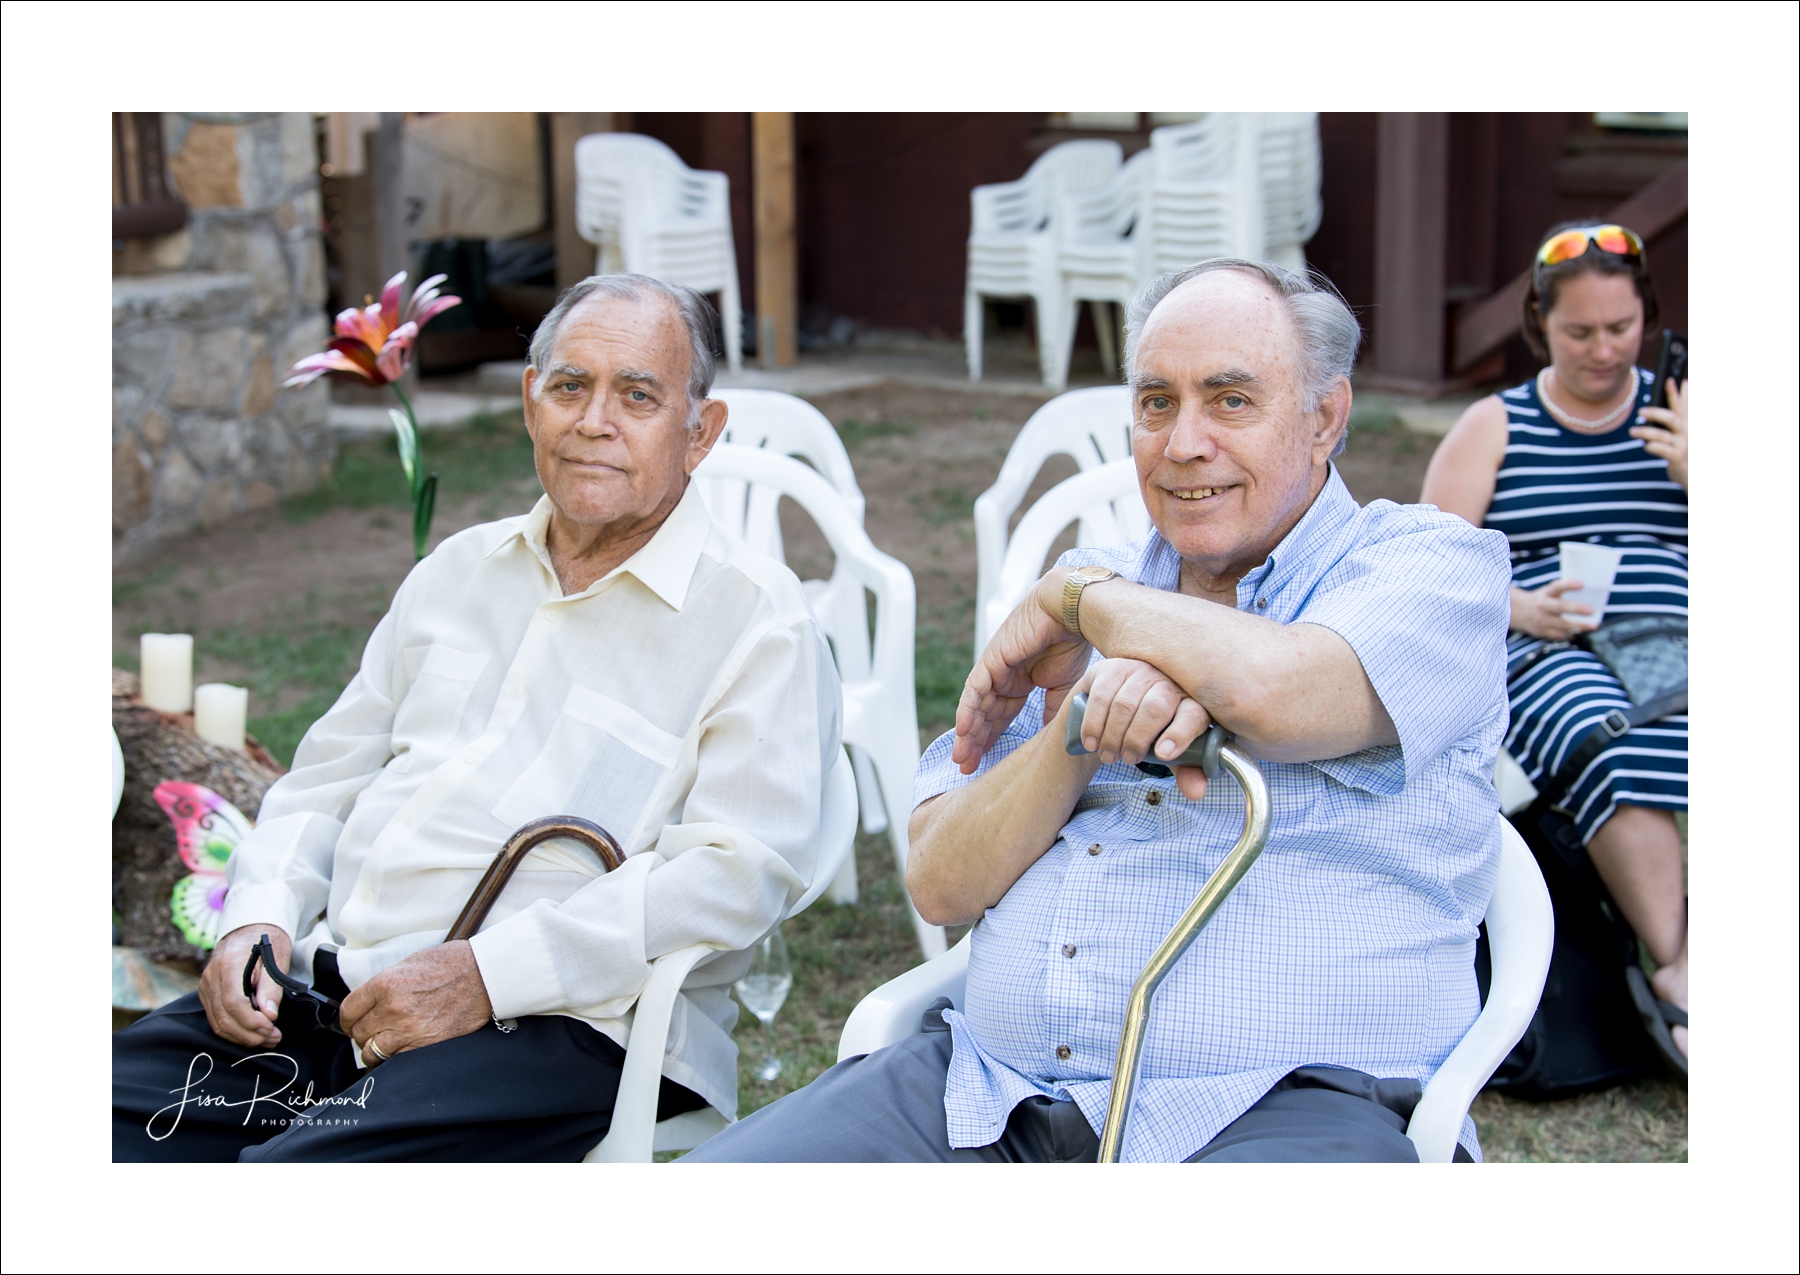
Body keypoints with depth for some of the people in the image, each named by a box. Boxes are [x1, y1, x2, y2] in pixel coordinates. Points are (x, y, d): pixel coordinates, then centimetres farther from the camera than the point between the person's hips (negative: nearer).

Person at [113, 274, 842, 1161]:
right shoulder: (458, 571, 21)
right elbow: (325, 779, 25)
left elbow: (739, 869, -13)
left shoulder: (758, 622, -1)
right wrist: (258, 918, 3)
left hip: (556, 1024, -6)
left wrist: (487, 974, -20)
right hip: (332, 983, 6)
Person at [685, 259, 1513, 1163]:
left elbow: (1272, 690, -21)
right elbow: (940, 885, 9)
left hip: (1279, 1109, -4)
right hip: (991, 1090, 4)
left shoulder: (1435, 562, 4)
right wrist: (1083, 719, -9)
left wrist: (1078, 596, -1)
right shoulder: (1093, 601, 18)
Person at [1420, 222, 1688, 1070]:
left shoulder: (1679, 417, 21)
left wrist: (1697, 476, -1)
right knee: (1608, 740, -37)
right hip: (1545, 655, -1)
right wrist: (1517, 608, -10)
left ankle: (1682, 981, -33)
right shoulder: (1494, 427, 18)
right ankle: (1677, 970, -35)